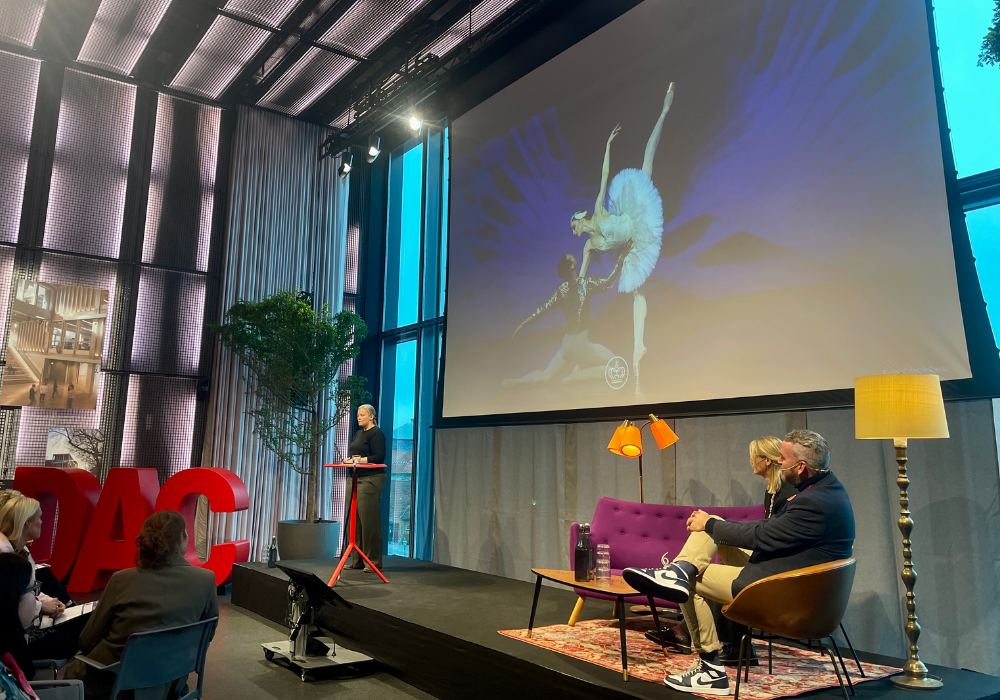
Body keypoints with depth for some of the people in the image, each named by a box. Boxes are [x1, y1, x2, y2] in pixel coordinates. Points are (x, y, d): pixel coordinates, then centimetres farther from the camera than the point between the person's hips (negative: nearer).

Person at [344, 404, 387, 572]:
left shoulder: (376, 433, -8)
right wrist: (350, 460, 4)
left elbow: (379, 457, -15)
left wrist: (361, 459, -21)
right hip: (355, 479, 9)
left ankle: (374, 562, -2)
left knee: (369, 520, -8)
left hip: (370, 480, -9)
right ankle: (357, 560, 16)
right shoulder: (358, 434, 19)